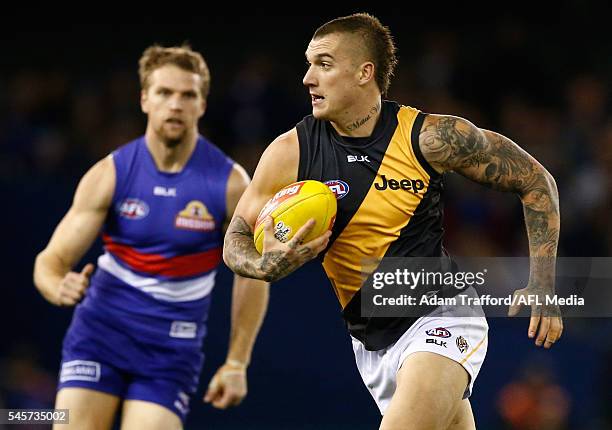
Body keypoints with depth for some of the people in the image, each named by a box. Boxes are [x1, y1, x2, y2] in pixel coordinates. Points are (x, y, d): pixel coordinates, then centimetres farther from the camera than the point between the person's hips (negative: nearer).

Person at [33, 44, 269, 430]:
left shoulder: (230, 184, -7)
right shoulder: (110, 174, -6)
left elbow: (252, 275, 5)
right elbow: (51, 260, -5)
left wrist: (236, 364, 1)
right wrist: (60, 289, -29)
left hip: (173, 347, 0)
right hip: (101, 331, 0)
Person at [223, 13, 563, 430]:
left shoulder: (430, 137, -14)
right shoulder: (290, 153, -7)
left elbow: (535, 181, -4)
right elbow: (236, 239, 2)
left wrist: (542, 285, -9)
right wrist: (266, 265, -22)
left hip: (440, 317, -4)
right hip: (370, 342, 4)